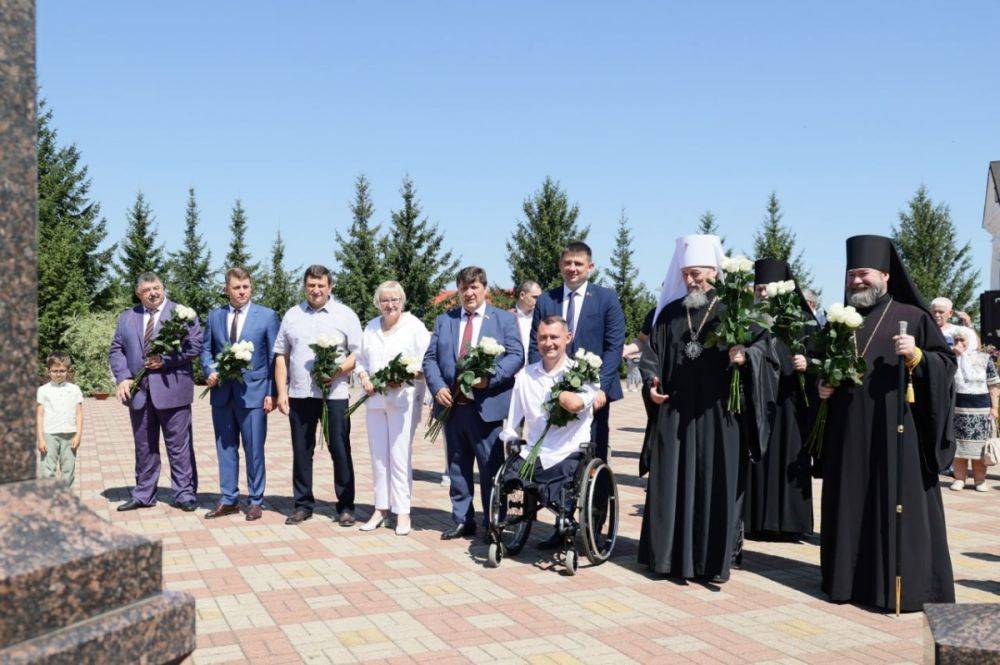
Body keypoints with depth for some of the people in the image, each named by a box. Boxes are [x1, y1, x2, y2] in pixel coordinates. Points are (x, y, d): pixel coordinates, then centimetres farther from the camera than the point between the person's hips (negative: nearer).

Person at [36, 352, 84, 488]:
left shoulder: (74, 389, 8)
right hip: (49, 435, -2)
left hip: (69, 435, 2)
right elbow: (39, 415, 2)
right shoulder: (43, 390, 5)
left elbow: (79, 414, 7)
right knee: (47, 472, -6)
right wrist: (40, 438, -4)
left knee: (68, 471, 6)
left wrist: (78, 435, -2)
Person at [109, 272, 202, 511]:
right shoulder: (127, 318, 14)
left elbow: (194, 347, -6)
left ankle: (184, 494, 8)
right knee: (144, 447, 12)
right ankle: (143, 495, 22)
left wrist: (165, 360, -14)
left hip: (172, 390, -4)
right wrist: (123, 377, -4)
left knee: (179, 446, 0)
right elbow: (116, 350, 12)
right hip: (139, 392, 4)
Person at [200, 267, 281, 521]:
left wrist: (272, 393, -6)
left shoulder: (267, 316, -1)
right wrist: (210, 371, -4)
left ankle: (255, 501, 13)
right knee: (225, 448, 10)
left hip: (253, 393, -3)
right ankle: (228, 500, 19)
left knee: (254, 450, 2)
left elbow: (274, 357, -1)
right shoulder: (214, 316, 9)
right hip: (222, 393, 4)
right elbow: (206, 349, 17)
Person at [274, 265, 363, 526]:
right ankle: (303, 505, 18)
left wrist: (338, 370, -16)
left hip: (335, 393, -3)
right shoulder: (292, 316, 12)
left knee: (340, 450, 0)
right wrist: (281, 392, 4)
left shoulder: (345, 315, 3)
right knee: (301, 451, 8)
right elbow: (281, 356, 12)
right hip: (299, 394, 3)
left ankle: (346, 506, 8)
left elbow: (359, 353, 0)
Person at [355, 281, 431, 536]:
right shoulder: (371, 327, 15)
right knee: (378, 456, 8)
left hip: (403, 398, -5)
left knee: (399, 456, -6)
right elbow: (360, 359, 21)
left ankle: (402, 512, 2)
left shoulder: (414, 326, -1)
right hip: (374, 399, 5)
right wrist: (364, 377, 2)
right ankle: (381, 508, 17)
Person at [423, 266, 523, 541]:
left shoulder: (504, 319, 5)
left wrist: (490, 378, -18)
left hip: (486, 405, -4)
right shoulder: (443, 320, 14)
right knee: (457, 467, 11)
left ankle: (493, 524, 11)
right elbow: (430, 358, 10)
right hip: (451, 405, 4)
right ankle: (462, 520, 22)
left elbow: (516, 355, -4)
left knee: (491, 467, 1)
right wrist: (438, 387, -7)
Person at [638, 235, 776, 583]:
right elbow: (654, 354, 15)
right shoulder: (670, 313, 12)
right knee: (672, 481, 5)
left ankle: (715, 559, 11)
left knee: (717, 484, 1)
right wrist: (652, 382, -2)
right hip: (674, 412, 3)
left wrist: (745, 355, -28)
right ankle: (671, 554, 15)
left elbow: (761, 344, -7)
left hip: (718, 413, -3)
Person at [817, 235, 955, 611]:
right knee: (850, 506, 7)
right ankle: (851, 578, 16)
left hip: (895, 430, -4)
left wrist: (917, 355, -21)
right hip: (848, 435, 5)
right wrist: (821, 386, 3)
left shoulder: (912, 317, 0)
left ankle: (905, 585, 4)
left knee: (899, 505, -3)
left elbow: (947, 364, -4)